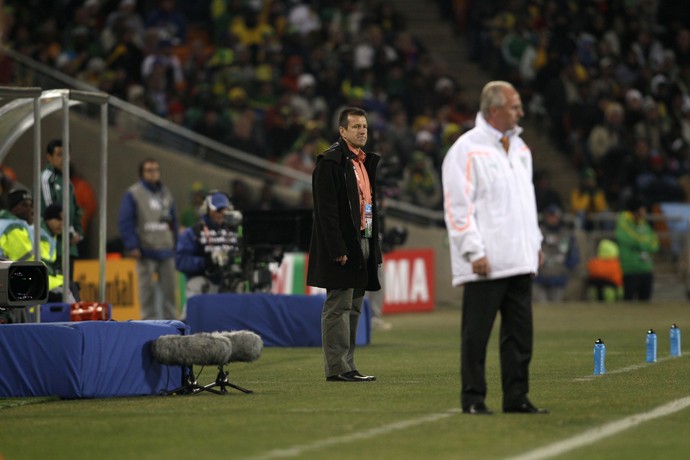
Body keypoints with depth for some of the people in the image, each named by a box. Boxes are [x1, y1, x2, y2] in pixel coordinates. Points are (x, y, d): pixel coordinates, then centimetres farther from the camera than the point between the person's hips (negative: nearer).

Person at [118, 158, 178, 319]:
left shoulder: (166, 193, 15)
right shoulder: (133, 194, -1)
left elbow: (173, 220, 18)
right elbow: (125, 222, -7)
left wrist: (175, 244, 11)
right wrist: (132, 246, -13)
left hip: (166, 250, 4)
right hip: (146, 251, -4)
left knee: (169, 287, 4)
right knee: (147, 288, -3)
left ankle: (170, 318, 10)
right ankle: (149, 319, 1)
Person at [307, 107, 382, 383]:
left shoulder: (365, 161, 17)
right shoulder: (330, 161, -10)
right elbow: (327, 210, -16)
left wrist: (373, 245, 14)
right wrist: (337, 249, -20)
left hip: (363, 243, 9)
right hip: (343, 245, -9)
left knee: (353, 308, 11)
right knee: (338, 308, -8)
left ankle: (347, 366, 15)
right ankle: (337, 368, -7)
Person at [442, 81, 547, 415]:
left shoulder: (519, 148, 16)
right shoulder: (467, 150, -8)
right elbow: (458, 207, -12)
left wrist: (535, 243, 18)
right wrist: (474, 252, -16)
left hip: (519, 261, 7)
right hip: (485, 263, -7)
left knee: (519, 333, 7)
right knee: (476, 334, -2)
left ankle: (516, 397, 12)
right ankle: (473, 399, 3)